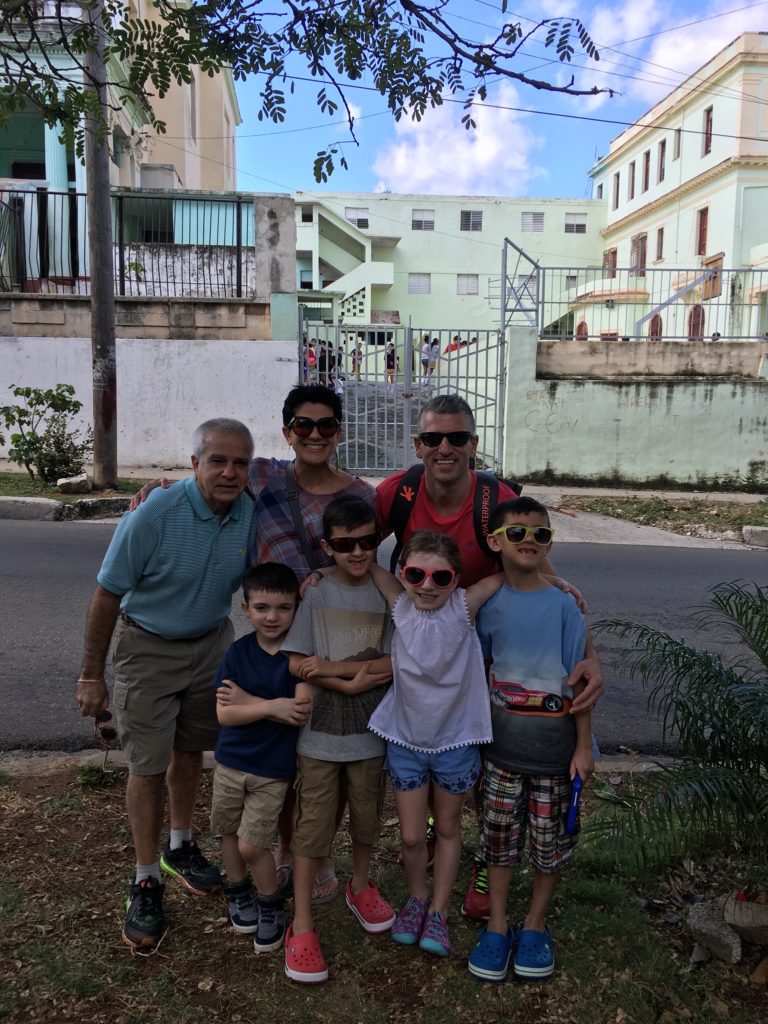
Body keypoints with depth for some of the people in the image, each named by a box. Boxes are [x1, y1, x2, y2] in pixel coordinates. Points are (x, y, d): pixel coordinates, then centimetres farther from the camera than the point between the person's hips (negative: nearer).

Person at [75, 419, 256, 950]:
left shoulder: (251, 515, -13)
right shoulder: (154, 515, -26)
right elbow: (107, 596, -17)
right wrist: (92, 676, -11)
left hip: (211, 642, 4)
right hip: (148, 647, -4)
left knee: (190, 751, 18)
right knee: (148, 765, 0)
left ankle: (181, 846, 39)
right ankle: (146, 882, 17)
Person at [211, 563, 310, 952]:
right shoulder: (239, 651, -9)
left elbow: (301, 713, -23)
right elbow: (224, 714, -14)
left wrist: (247, 701, -20)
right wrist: (272, 706, -26)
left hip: (273, 769, -3)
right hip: (230, 761, 3)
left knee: (252, 845, -1)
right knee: (229, 832, 18)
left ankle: (271, 904, 27)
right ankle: (239, 892, 45)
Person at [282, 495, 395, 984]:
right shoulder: (313, 593, -8)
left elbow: (393, 662, -10)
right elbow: (298, 664, -11)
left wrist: (333, 667, -18)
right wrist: (352, 682, -19)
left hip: (370, 732, 2)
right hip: (320, 731, -2)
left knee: (367, 815, 19)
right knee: (312, 825, 4)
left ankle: (361, 885, 46)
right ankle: (302, 925, 20)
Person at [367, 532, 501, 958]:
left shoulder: (464, 607, -16)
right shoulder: (399, 606, -11)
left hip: (455, 740, -1)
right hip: (405, 738, 1)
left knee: (447, 828, 17)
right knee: (410, 835, 9)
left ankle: (438, 911, 35)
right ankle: (416, 899, 37)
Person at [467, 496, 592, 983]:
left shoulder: (563, 604, -10)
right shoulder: (489, 604, -3)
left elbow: (578, 680, -7)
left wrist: (584, 746, -7)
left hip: (554, 738, -2)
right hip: (503, 736, 2)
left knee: (551, 836, 11)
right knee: (500, 832, 11)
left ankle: (536, 924, 32)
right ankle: (498, 925, 29)